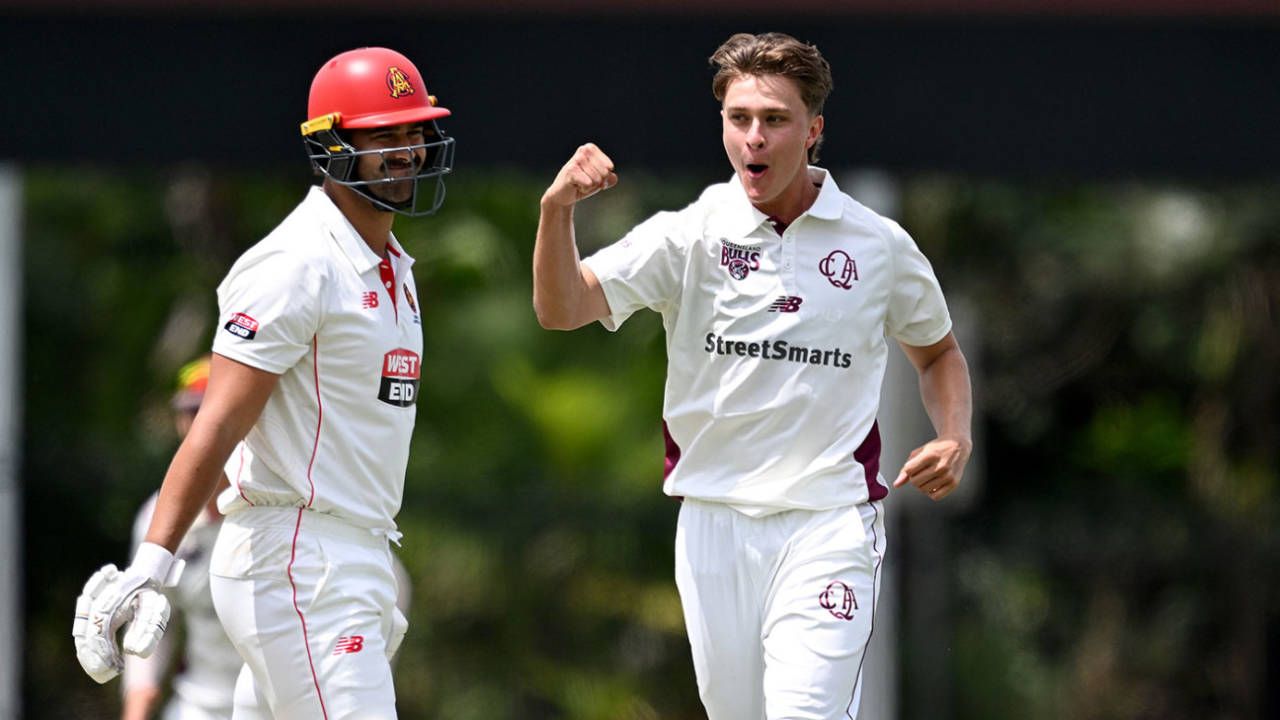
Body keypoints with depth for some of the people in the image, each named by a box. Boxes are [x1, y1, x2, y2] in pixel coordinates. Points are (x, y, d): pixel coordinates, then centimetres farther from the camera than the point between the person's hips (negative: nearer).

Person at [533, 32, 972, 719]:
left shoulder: (879, 245, 2)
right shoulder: (688, 236, -1)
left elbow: (938, 353, 20)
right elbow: (561, 308, -13)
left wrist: (954, 440, 0)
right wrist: (556, 210, -31)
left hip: (829, 526, -2)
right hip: (714, 525, 2)